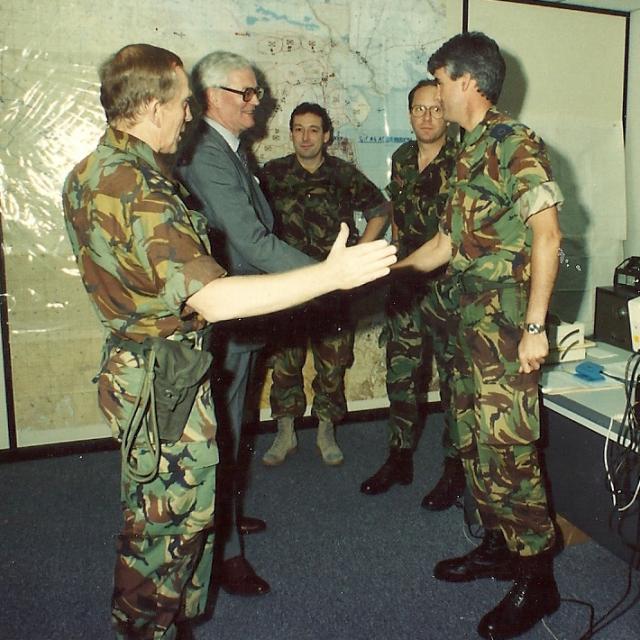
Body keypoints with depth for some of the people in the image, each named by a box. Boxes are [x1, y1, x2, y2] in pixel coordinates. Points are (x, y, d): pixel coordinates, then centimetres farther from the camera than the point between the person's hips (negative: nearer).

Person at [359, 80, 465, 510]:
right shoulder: (401, 159, 11)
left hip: (449, 284, -6)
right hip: (405, 285, 6)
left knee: (454, 377, 4)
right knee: (401, 373, 12)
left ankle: (455, 467, 20)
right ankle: (400, 458, 28)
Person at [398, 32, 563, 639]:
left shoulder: (516, 144, -10)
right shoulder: (468, 154, 16)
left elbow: (547, 234, -17)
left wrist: (535, 326, -20)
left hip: (507, 320, -9)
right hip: (473, 316, 9)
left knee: (507, 448, -5)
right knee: (474, 440, 14)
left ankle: (536, 577, 11)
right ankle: (496, 545, 31)